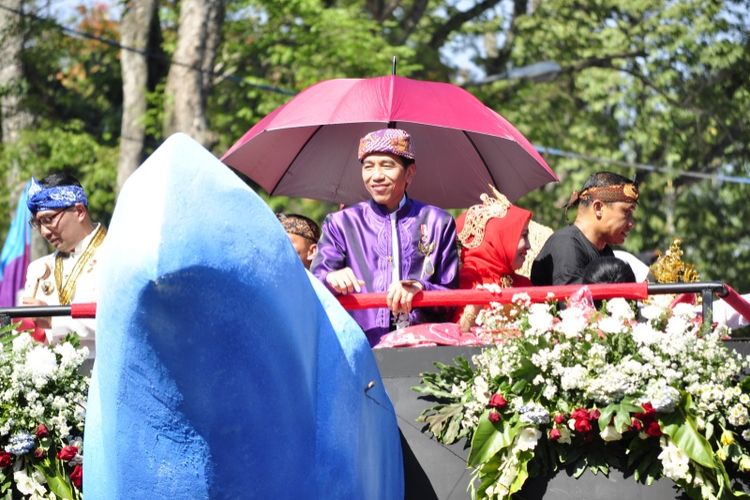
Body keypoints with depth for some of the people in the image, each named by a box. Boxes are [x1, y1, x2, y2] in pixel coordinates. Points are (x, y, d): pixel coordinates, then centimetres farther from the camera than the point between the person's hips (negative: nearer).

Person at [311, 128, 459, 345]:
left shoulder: (437, 222, 14)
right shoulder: (341, 223, 15)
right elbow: (313, 285, 2)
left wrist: (419, 288, -10)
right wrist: (331, 279, -20)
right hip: (361, 347, 2)